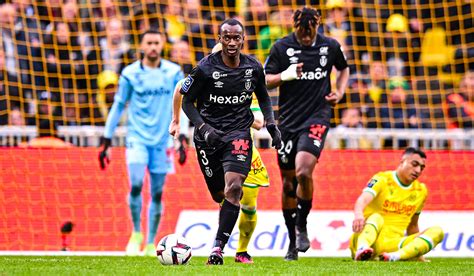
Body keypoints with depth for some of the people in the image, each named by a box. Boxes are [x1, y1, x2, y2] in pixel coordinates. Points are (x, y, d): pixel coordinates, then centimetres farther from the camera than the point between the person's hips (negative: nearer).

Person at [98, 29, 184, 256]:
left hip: (162, 141, 1)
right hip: (137, 138, -1)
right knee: (136, 185, -19)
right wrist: (106, 142, 5)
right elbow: (118, 106, 6)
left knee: (157, 193, 3)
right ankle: (136, 233, 1)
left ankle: (150, 244, 13)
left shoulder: (173, 72, 3)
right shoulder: (130, 74, 0)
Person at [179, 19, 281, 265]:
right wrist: (203, 127, -15)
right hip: (209, 134, 0)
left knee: (233, 188, -20)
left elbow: (263, 97, 20)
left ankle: (218, 247, -23)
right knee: (221, 196, 3)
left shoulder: (253, 68, 1)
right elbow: (187, 101, -1)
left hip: (238, 133, 0)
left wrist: (271, 124, 8)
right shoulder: (205, 68, -9)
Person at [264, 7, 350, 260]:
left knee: (303, 171, -23)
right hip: (288, 120, 1)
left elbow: (343, 68, 23)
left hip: (317, 117, -1)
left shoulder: (330, 46, 2)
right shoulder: (281, 48, -2)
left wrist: (339, 92, 5)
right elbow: (265, 80, 0)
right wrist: (284, 75, -19)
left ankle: (302, 225, -2)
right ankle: (292, 241, 19)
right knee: (288, 181, 6)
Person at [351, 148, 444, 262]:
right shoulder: (382, 179, -5)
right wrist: (358, 215, -48)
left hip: (393, 244, 5)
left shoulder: (420, 191, 14)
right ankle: (361, 249, -66)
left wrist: (418, 256, 26)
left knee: (437, 231, -14)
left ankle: (395, 256, -43)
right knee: (377, 217, -33)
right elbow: (363, 199, -25)